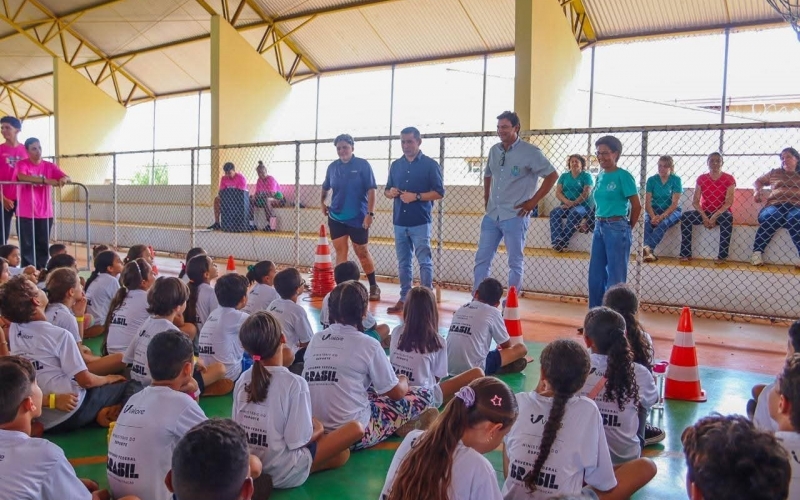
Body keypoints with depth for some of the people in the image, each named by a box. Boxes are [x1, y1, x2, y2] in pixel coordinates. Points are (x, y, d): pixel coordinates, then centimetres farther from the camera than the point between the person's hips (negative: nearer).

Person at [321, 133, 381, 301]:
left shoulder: (363, 165, -8)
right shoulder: (332, 167, 4)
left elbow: (371, 190, -11)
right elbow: (325, 188, 22)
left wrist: (370, 213, -17)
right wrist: (323, 203, 14)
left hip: (358, 218, -3)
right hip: (336, 218, 4)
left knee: (362, 253, 5)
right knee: (340, 253, 5)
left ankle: (374, 287, 22)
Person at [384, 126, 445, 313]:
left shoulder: (430, 164, -2)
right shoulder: (396, 165, 13)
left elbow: (439, 192, -7)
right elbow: (387, 191, 19)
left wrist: (416, 196, -17)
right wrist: (390, 193, -5)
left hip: (420, 222, -5)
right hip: (399, 222, 5)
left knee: (424, 262, -3)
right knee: (403, 263, 10)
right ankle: (404, 298, 17)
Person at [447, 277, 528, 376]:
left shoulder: (461, 309, 14)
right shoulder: (493, 312, -1)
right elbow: (507, 345, 11)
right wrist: (500, 347, 36)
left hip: (450, 367, 6)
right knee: (521, 348, 6)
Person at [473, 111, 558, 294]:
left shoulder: (530, 152, -9)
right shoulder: (494, 150, 9)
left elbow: (552, 175, -8)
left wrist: (533, 201, -10)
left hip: (515, 216, -6)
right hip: (492, 215, 6)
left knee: (515, 262, 3)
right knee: (482, 258, 7)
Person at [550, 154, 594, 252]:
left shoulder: (587, 176, 3)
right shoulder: (564, 176, 15)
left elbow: (586, 193, -9)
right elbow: (558, 192, 4)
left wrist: (573, 203, -18)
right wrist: (567, 202, -15)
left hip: (583, 205, -4)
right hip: (566, 205, 4)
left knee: (574, 213, -37)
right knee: (554, 212, -27)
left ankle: (563, 241, -34)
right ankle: (556, 241, -40)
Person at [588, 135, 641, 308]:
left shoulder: (623, 176, -9)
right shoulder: (600, 176, 11)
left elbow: (636, 206, -6)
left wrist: (627, 228, 3)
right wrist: (600, 223, 12)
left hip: (617, 228, -7)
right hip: (599, 227, 8)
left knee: (615, 277, 0)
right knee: (595, 275, 11)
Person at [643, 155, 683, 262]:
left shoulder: (676, 180, -4)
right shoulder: (651, 180, 1)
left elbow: (674, 203, -11)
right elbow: (647, 202, -5)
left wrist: (662, 216, -24)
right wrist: (653, 216, -23)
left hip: (671, 210, -2)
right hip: (654, 210, 2)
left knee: (663, 224, -35)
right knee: (647, 223, -31)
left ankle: (647, 248, -51)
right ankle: (649, 251, -45)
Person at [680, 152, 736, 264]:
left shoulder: (728, 179, -4)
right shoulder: (701, 179, 3)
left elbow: (728, 202, -12)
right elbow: (695, 201, -2)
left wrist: (714, 216, -24)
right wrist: (704, 216, -18)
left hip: (721, 212, -3)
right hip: (704, 212, 3)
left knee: (727, 218, -37)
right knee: (685, 217, -24)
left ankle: (722, 256, -32)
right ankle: (686, 254, -23)